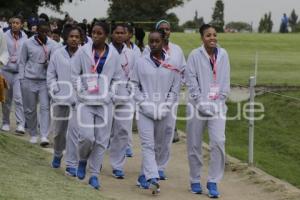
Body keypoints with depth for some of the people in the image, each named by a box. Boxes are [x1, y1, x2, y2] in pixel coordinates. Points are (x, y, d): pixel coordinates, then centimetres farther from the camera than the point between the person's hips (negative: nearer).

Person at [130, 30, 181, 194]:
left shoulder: (172, 64, 3)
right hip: (145, 111, -2)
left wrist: (166, 106, -5)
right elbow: (134, 85, 4)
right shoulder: (141, 62, 2)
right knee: (148, 145, -13)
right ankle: (153, 179, -23)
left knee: (159, 146, 8)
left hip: (164, 112, 2)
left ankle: (144, 176, 22)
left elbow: (175, 88, 6)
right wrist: (143, 103, -6)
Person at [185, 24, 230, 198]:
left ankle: (213, 182, -3)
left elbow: (225, 80, 7)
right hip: (198, 105, -2)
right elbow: (191, 80, -5)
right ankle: (195, 180, 21)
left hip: (217, 105, 2)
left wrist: (220, 101, -2)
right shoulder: (195, 55, -4)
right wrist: (201, 103, -10)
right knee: (195, 144, 5)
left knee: (219, 141, -12)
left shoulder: (223, 54, 5)